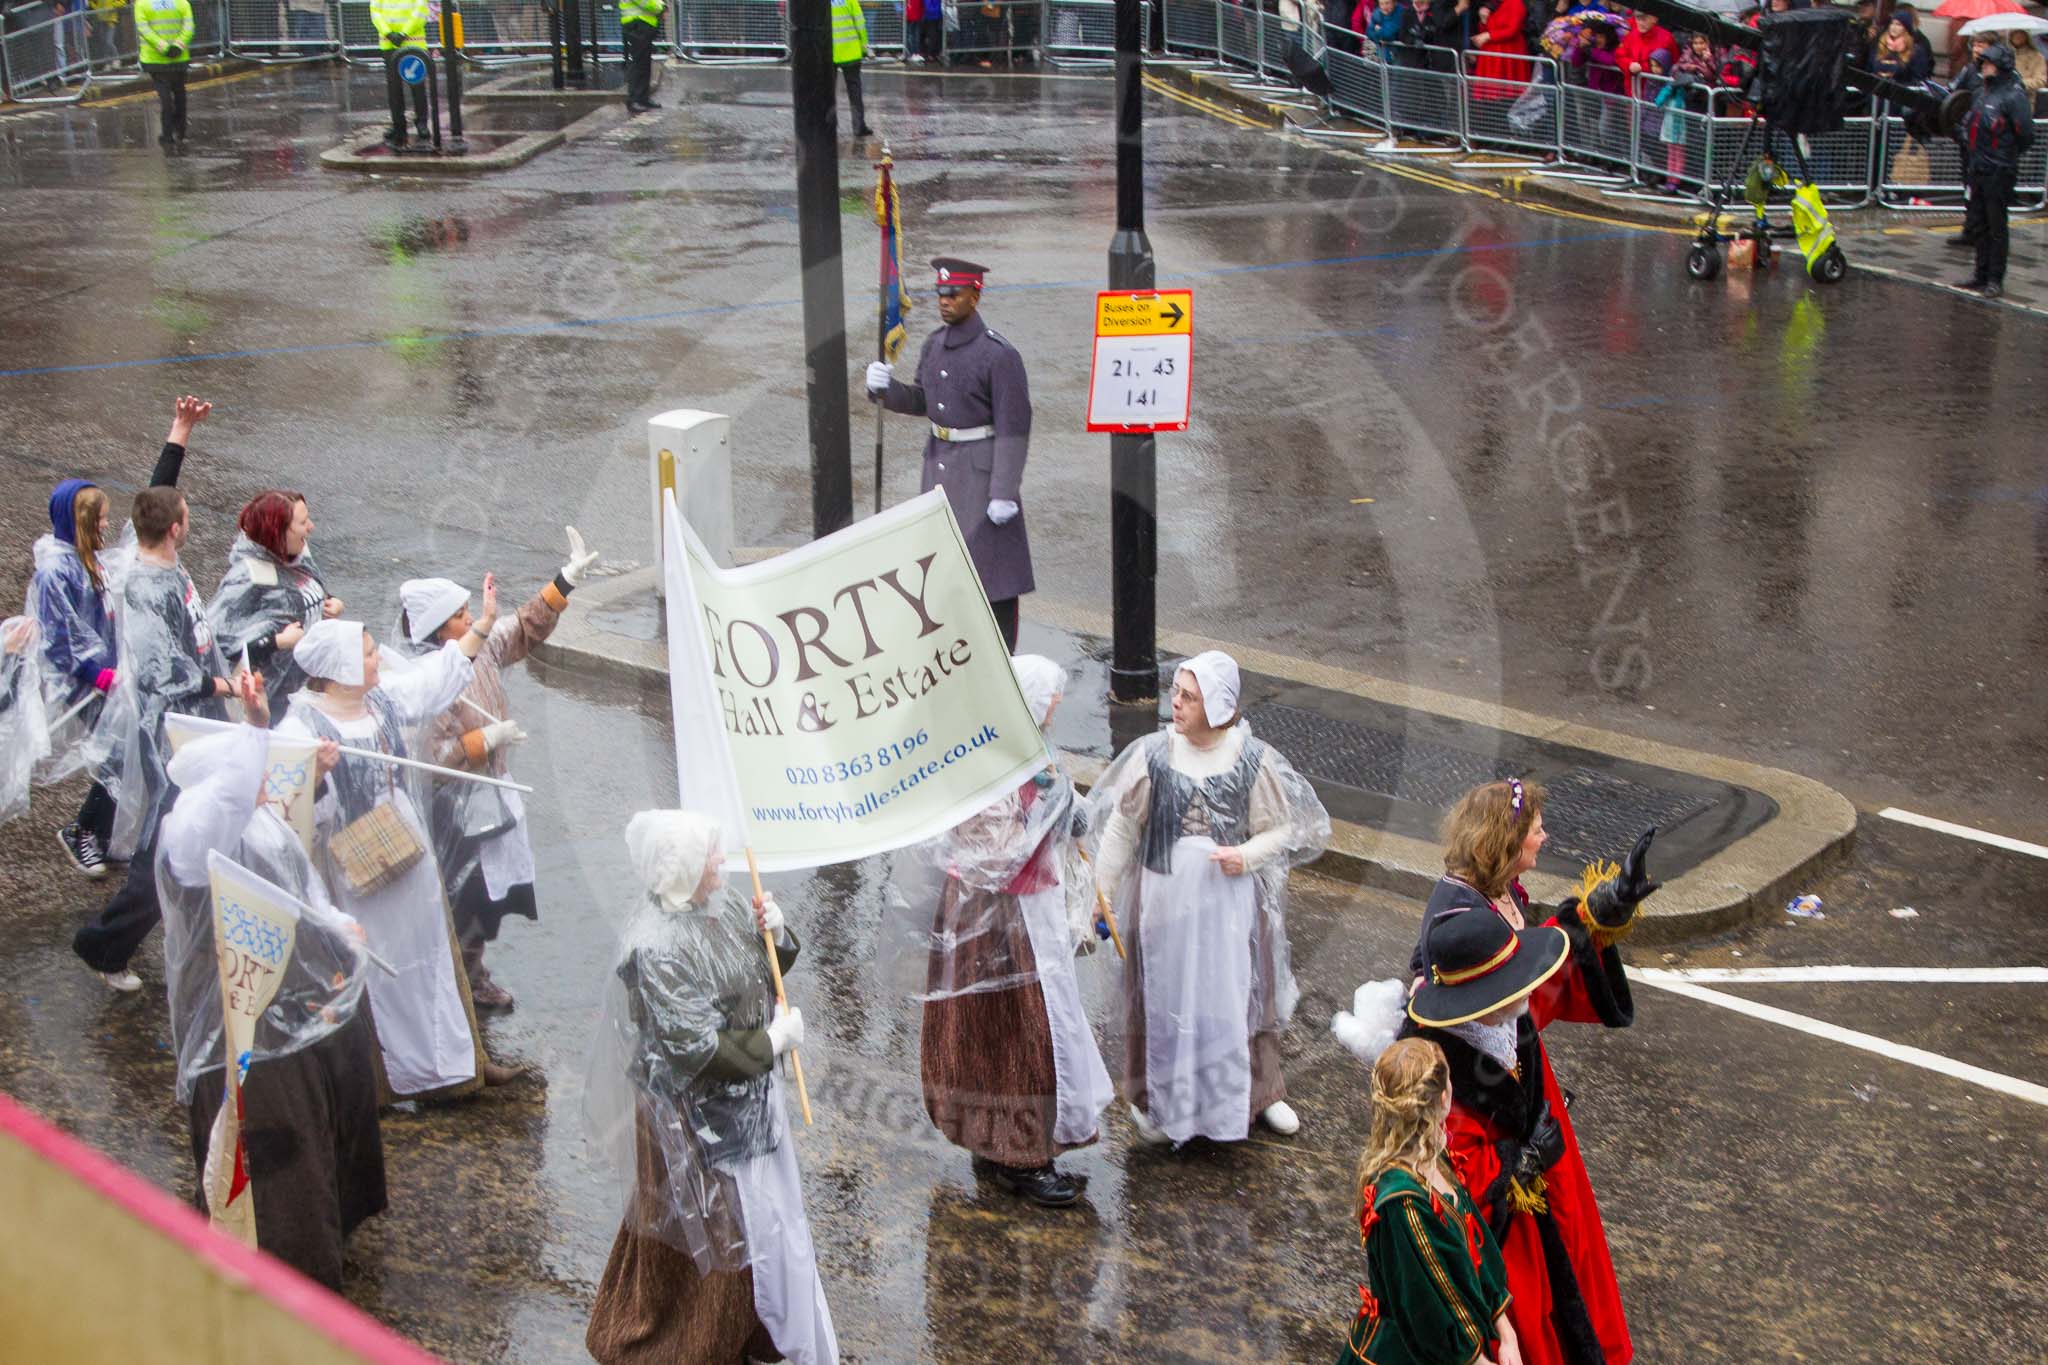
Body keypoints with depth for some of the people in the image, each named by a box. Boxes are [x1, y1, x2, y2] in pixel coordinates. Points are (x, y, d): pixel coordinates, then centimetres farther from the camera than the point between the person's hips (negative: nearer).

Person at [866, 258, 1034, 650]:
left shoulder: (999, 354, -18)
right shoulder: (934, 344, 5)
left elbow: (1014, 427, -18)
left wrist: (1004, 493, -20)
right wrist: (886, 387, -5)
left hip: (982, 467, -8)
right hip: (940, 460, 8)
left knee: (991, 563, 0)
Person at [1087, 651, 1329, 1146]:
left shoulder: (1254, 760, -9)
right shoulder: (1152, 755, -9)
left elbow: (1285, 828, 1)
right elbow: (1120, 828, 0)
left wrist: (1248, 854, -19)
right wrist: (1100, 895, 1)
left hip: (1230, 898, 0)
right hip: (1164, 897, 0)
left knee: (1240, 995, 14)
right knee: (1164, 998, 12)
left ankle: (1260, 1091, 36)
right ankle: (1160, 1100, 32)